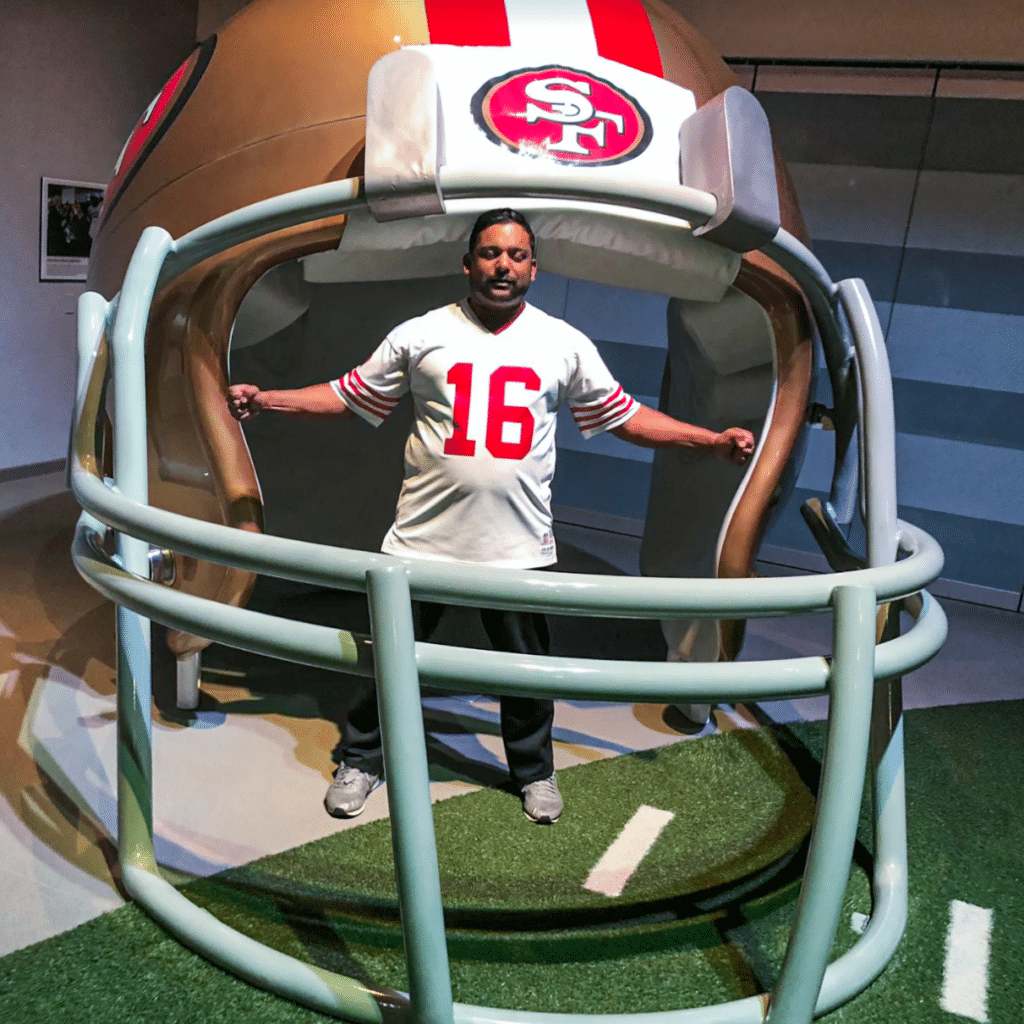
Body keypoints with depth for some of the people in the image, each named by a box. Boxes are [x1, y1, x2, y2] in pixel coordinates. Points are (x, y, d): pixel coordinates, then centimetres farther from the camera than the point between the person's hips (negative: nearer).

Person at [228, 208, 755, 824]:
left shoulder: (566, 344, 5)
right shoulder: (421, 335, 3)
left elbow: (626, 418, 9)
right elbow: (348, 395, 9)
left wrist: (714, 440, 4)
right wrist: (264, 400, 1)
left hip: (519, 544, 1)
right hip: (424, 538, 0)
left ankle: (535, 771, 39)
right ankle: (362, 762, 35)